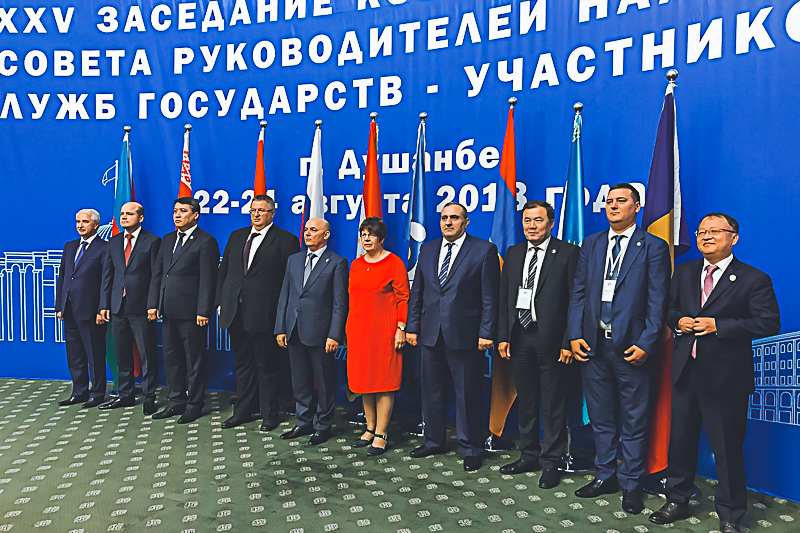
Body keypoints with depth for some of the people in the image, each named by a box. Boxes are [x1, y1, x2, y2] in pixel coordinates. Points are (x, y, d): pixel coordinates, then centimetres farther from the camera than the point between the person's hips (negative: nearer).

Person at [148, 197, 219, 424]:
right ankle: (176, 401, 28)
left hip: (191, 312, -7)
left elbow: (208, 279, -12)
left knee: (194, 359, 3)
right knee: (171, 357, 14)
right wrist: (153, 304, 7)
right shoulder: (168, 239, 15)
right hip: (169, 311, 7)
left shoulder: (206, 242, -7)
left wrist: (203, 311, -17)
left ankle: (194, 404, 15)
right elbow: (157, 273, 15)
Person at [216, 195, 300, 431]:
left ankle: (270, 415, 19)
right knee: (242, 363, 16)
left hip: (264, 314, -6)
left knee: (267, 367, 5)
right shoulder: (236, 236, 14)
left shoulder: (285, 240, -4)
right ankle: (243, 411, 29)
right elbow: (223, 270, 17)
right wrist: (221, 302, 10)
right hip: (235, 313, 6)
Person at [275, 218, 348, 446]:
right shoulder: (294, 260, 12)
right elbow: (284, 296, 12)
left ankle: (323, 426, 22)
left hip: (320, 333, -5)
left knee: (325, 383, 7)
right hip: (295, 332, 5)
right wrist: (280, 328, 7)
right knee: (300, 381, 15)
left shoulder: (337, 263, -5)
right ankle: (304, 423, 31)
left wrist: (334, 335, -14)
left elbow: (340, 303, -8)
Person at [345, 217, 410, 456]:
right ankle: (370, 428, 24)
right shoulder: (356, 265, 13)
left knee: (384, 381, 0)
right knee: (364, 378, 11)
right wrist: (349, 327, 13)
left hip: (384, 329, -6)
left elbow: (403, 298, -7)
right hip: (358, 328, 6)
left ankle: (381, 434, 8)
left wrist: (401, 328, -12)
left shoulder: (394, 263, -5)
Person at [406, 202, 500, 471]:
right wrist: (412, 326, 8)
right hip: (431, 334, 5)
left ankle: (470, 449, 22)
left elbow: (490, 296, -6)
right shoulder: (427, 249, 11)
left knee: (468, 394, 5)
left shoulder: (484, 250, -3)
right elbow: (417, 292, 13)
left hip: (465, 335, -4)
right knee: (432, 391, 15)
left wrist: (486, 333, -11)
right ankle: (433, 441, 33)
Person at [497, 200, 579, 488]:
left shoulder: (568, 253, -4)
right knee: (526, 400, 15)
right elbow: (504, 298, 11)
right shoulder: (513, 253, 11)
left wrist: (569, 342, -13)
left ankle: (551, 462, 20)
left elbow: (575, 300, -8)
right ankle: (529, 455, 30)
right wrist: (503, 336, 4)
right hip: (519, 337, 5)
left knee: (553, 403, 6)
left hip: (550, 339, -5)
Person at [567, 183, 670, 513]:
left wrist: (646, 344, -14)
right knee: (600, 417, 15)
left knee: (634, 421, 9)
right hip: (593, 346, 4)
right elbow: (578, 292, 9)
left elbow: (657, 302, -6)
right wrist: (575, 335, 0)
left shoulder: (654, 248, -1)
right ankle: (605, 476, 30)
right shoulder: (591, 244, 11)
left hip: (631, 347, -4)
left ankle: (630, 483, 25)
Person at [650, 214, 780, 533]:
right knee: (680, 439, 15)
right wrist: (678, 321, -4)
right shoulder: (684, 272, 11)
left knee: (727, 448, 5)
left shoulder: (754, 279, -5)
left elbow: (769, 323, -11)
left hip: (726, 375, -5)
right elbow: (668, 308, 19)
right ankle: (677, 501, 32)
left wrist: (718, 325, -19)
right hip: (685, 372, 5)